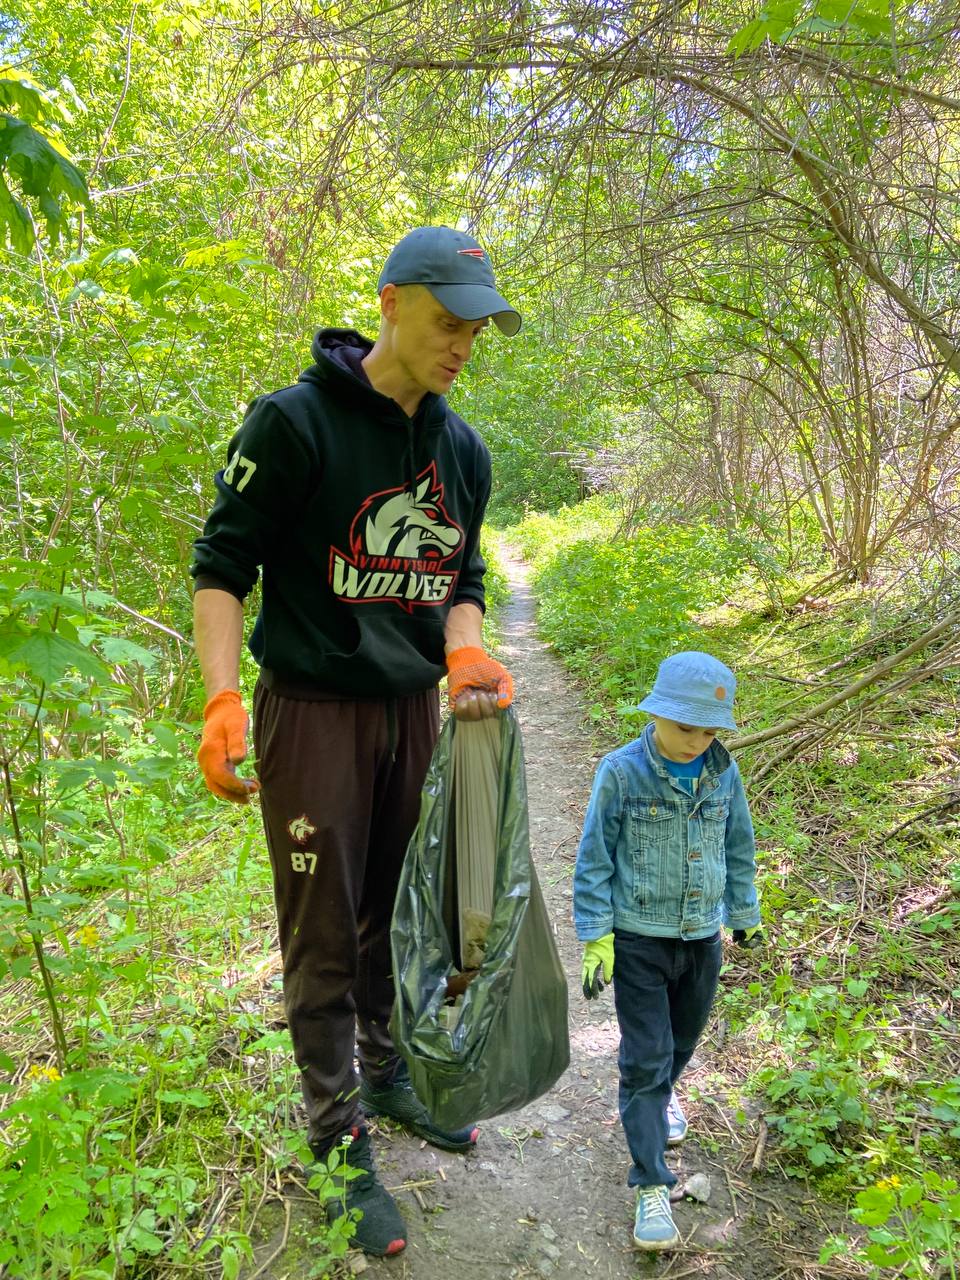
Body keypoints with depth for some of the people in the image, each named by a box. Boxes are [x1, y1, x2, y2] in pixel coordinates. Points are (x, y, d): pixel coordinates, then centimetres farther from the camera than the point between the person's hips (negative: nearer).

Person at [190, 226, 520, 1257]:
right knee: (324, 941, 4)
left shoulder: (462, 449, 7)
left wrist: (464, 653, -7)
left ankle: (388, 1076, 42)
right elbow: (222, 566, -12)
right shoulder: (295, 422, -13)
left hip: (415, 711, 6)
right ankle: (339, 1144, 23)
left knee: (400, 917, 19)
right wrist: (222, 699, -24)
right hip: (313, 714, -6)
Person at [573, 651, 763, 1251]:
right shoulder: (622, 772, -16)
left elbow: (739, 849, 10)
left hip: (703, 938, 4)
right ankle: (653, 1187, 10)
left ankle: (662, 1094, 53)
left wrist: (745, 914, 18)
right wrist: (596, 937, -11)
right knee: (644, 1060, 0)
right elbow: (595, 860, -10)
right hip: (639, 939, -4)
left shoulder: (723, 772, -4)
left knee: (682, 1041, 22)